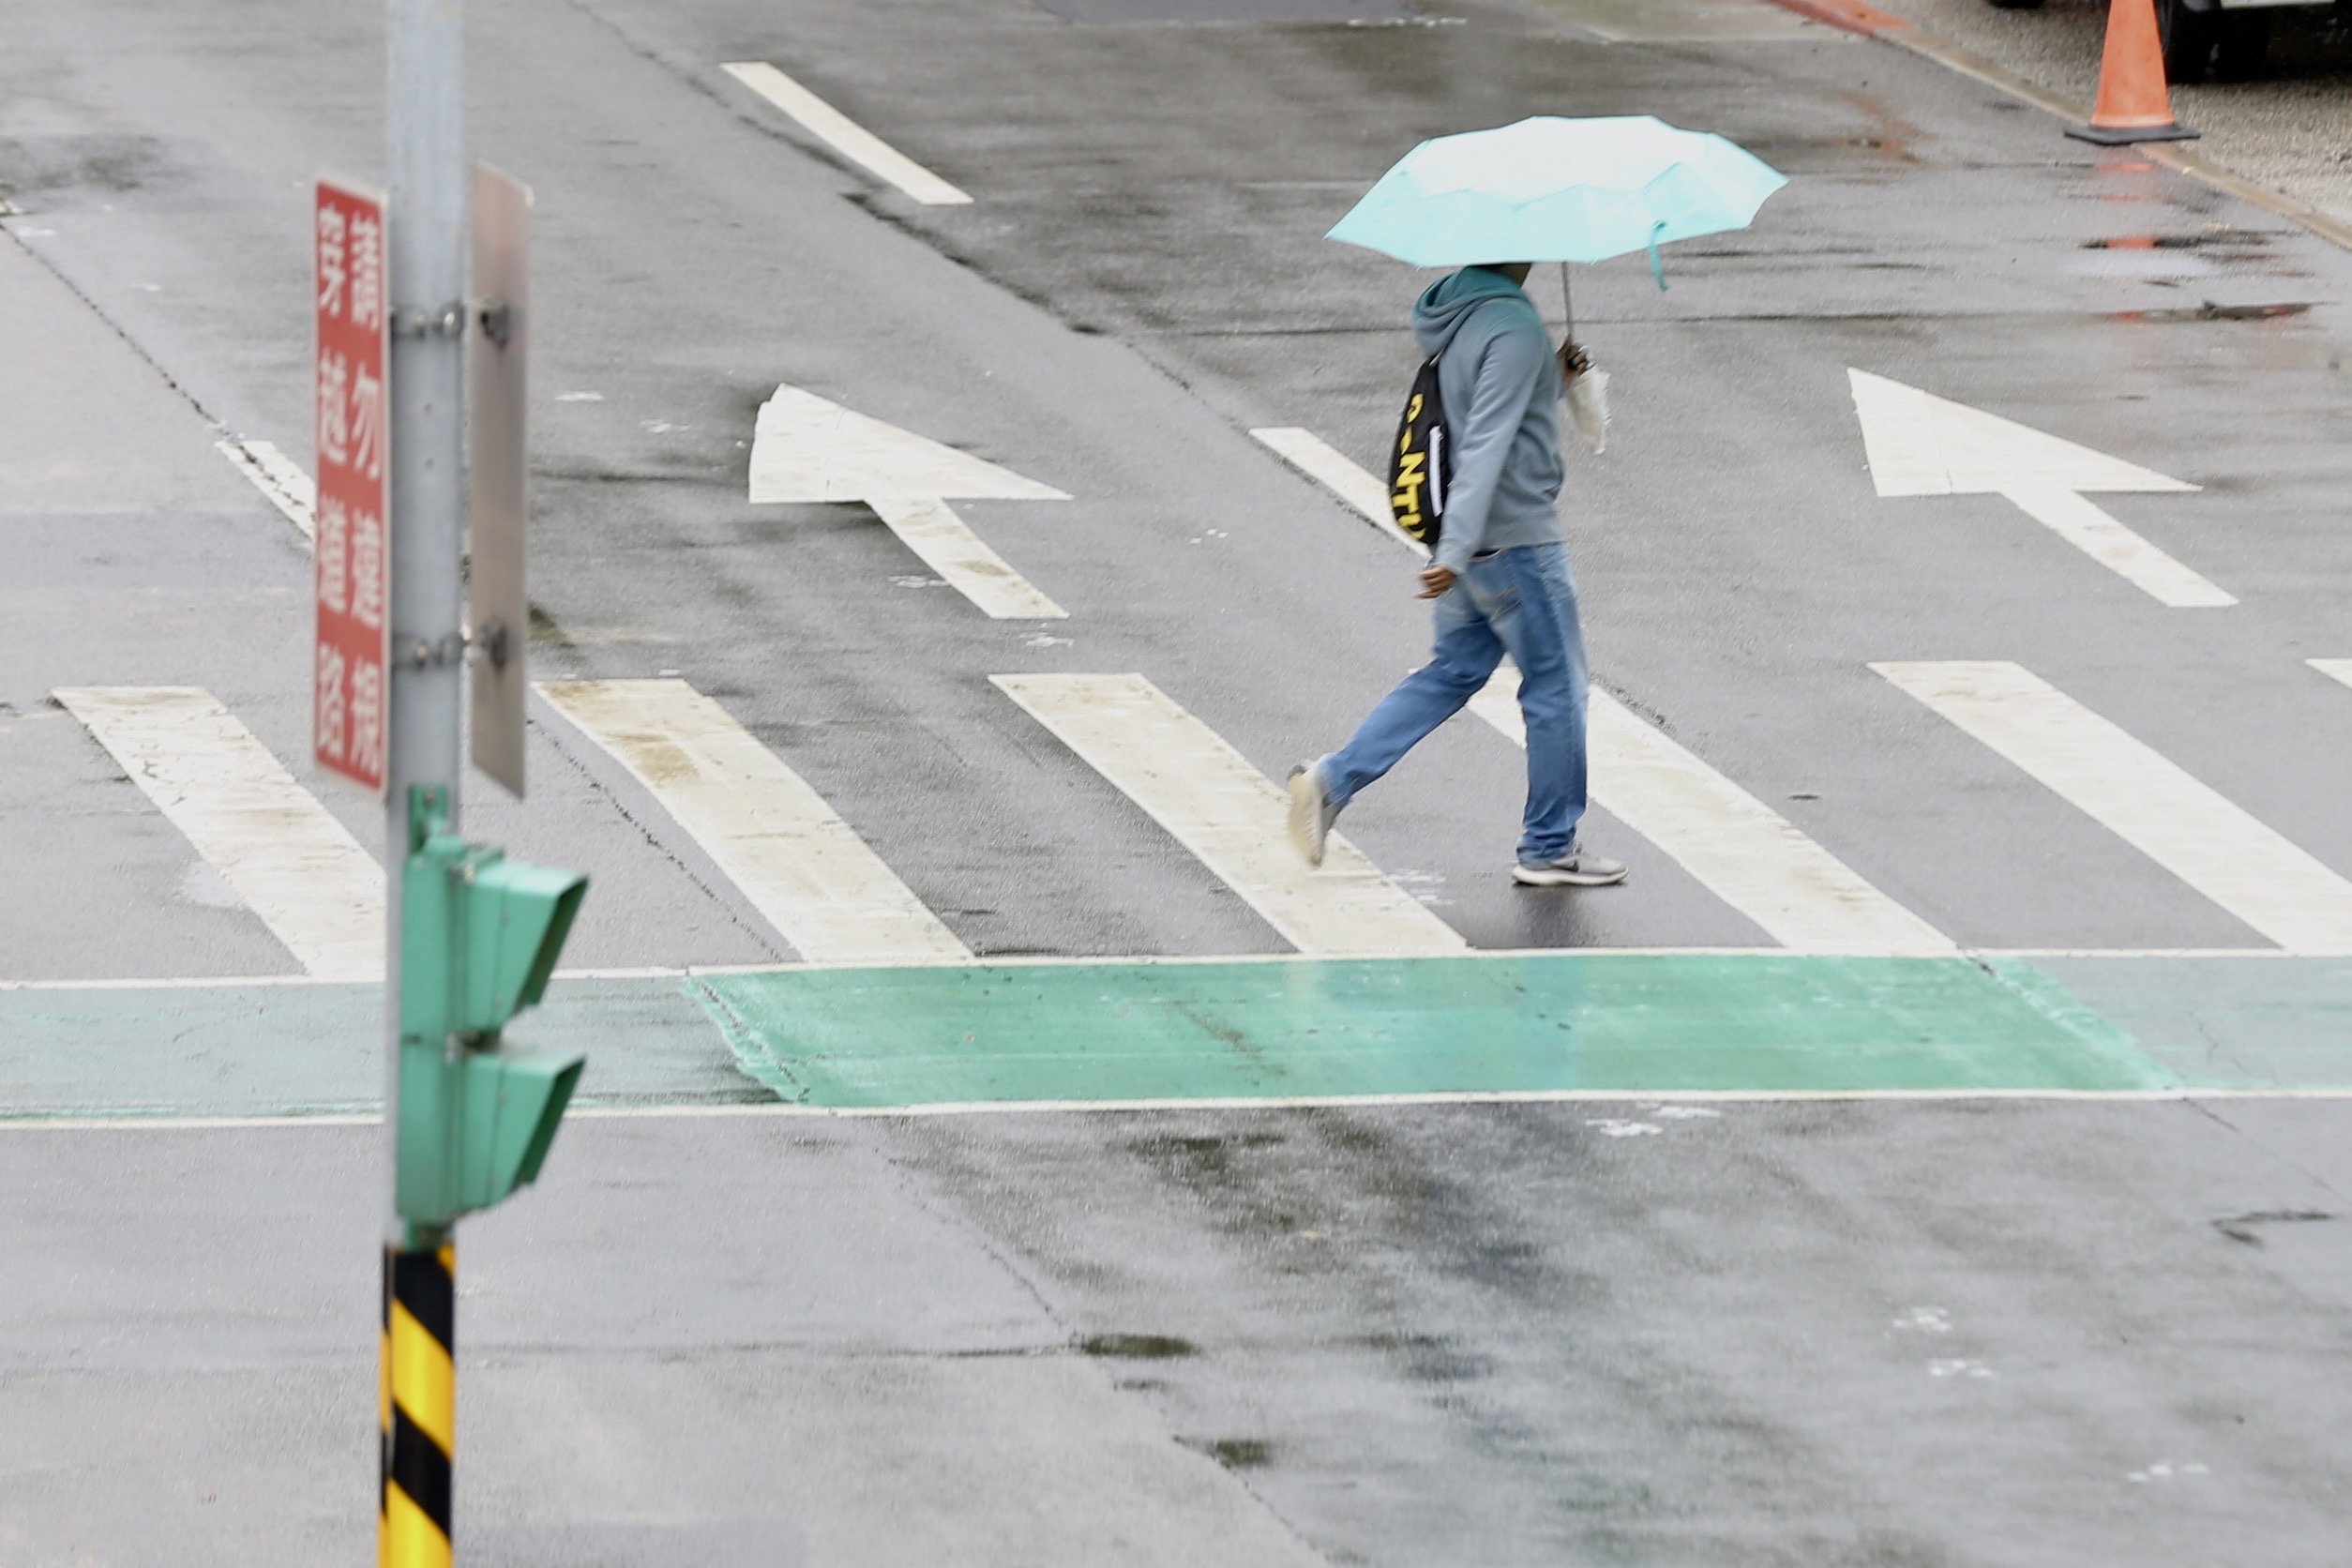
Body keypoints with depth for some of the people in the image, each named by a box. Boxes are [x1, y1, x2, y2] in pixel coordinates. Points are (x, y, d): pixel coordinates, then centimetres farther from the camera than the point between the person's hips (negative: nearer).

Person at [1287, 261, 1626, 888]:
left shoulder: (1458, 307, 7)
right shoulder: (1512, 325, -22)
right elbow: (1485, 444, -27)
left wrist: (1552, 378, 8)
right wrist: (1456, 550, -30)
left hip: (1473, 542, 9)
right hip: (1518, 538, -9)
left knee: (1452, 672, 17)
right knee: (1556, 688, 5)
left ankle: (1333, 779, 7)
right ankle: (1550, 848, 14)